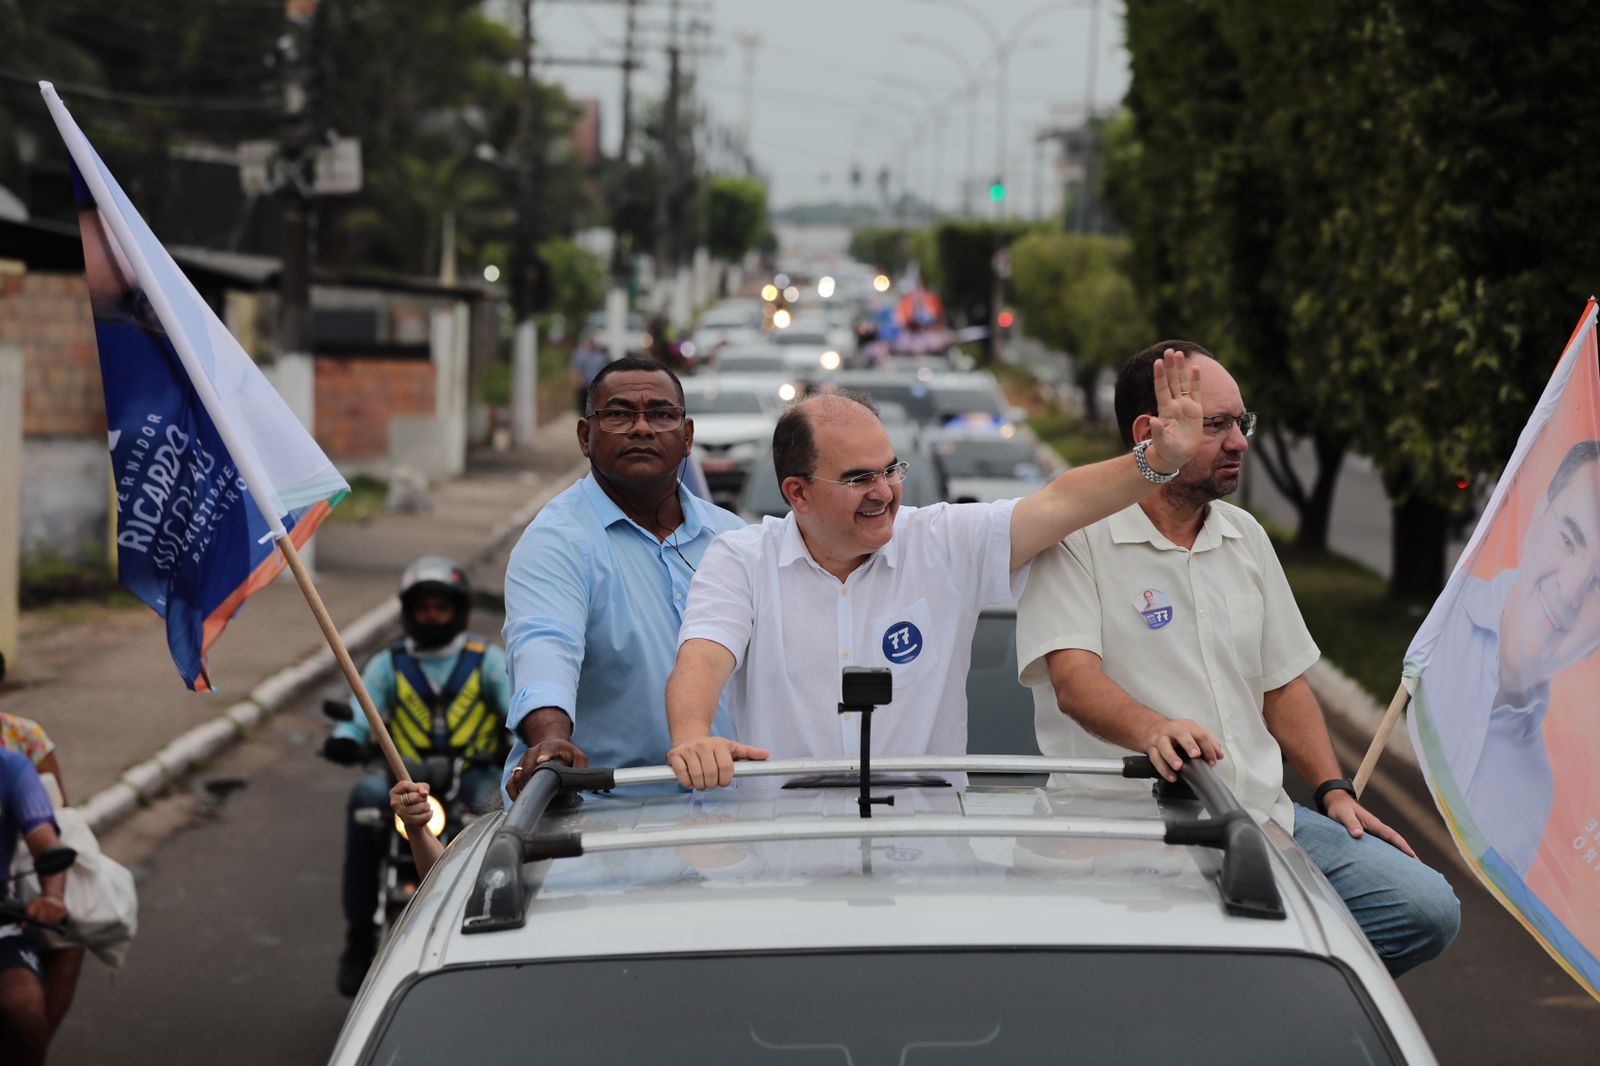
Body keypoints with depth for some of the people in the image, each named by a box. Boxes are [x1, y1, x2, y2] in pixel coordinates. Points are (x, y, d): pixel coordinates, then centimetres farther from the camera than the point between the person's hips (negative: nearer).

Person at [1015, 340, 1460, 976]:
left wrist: (1333, 791, 11)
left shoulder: (1245, 537, 18)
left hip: (1265, 820, 7)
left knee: (1426, 909, -10)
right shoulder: (1077, 537, -5)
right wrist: (1153, 731, -39)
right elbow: (1074, 679, -19)